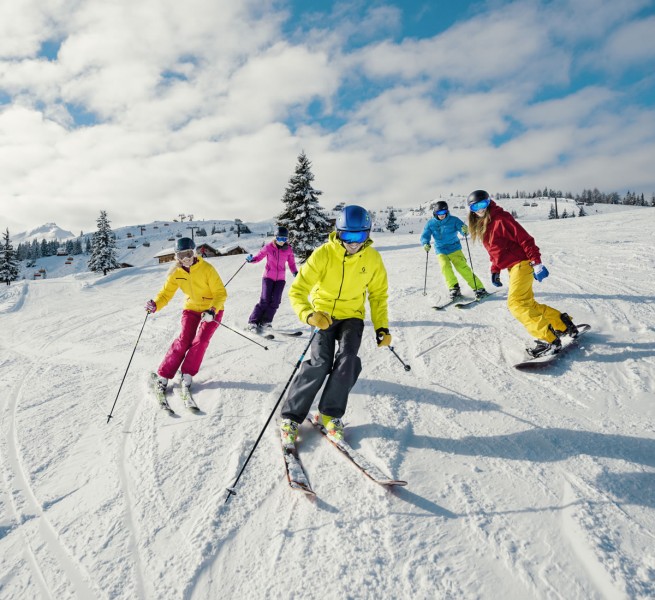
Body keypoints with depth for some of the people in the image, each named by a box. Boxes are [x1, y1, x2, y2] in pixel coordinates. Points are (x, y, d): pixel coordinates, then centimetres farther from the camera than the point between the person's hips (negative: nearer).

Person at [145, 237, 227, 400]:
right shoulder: (175, 272, -10)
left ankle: (187, 375, 0)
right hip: (191, 308, 2)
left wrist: (212, 311, -36)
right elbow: (166, 293, -5)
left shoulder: (206, 269, -22)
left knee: (200, 340, -16)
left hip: (212, 309, -2)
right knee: (183, 340, -11)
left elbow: (220, 293, -21)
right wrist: (155, 305, -25)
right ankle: (163, 376, -1)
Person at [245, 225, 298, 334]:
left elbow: (291, 263, 9)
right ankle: (253, 322, -3)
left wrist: (295, 273, -8)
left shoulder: (289, 250, 1)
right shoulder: (268, 247, -6)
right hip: (268, 276, -3)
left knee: (275, 300, -7)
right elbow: (259, 256, 1)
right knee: (265, 300, -10)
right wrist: (251, 259, -19)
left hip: (280, 278, 3)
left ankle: (265, 321, 5)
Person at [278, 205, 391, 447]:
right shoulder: (323, 254, -21)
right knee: (320, 363, -18)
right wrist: (309, 315, -40)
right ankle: (290, 417, -3)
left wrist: (381, 327, -1)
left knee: (347, 360, -20)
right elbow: (297, 291, -22)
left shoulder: (373, 258, -10)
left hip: (352, 316, 3)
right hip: (323, 314, -2)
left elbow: (378, 294, 5)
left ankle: (330, 414, -1)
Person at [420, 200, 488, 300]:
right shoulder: (430, 223, 0)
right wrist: (426, 243, -24)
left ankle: (478, 288, -8)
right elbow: (425, 236, -1)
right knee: (445, 267, -22)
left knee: (463, 268, -14)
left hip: (454, 249, -2)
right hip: (441, 251, 2)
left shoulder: (453, 220, -7)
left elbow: (463, 229, -15)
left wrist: (465, 230, -40)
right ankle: (454, 289, -8)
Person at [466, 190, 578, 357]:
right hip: (513, 268, 9)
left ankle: (549, 340, -18)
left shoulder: (501, 219, -14)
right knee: (527, 303, 13)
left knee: (516, 303, -17)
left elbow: (525, 239, -17)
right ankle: (563, 324, 26)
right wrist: (495, 270, 12)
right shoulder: (481, 226, 13)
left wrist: (536, 262, -21)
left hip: (521, 264, -9)